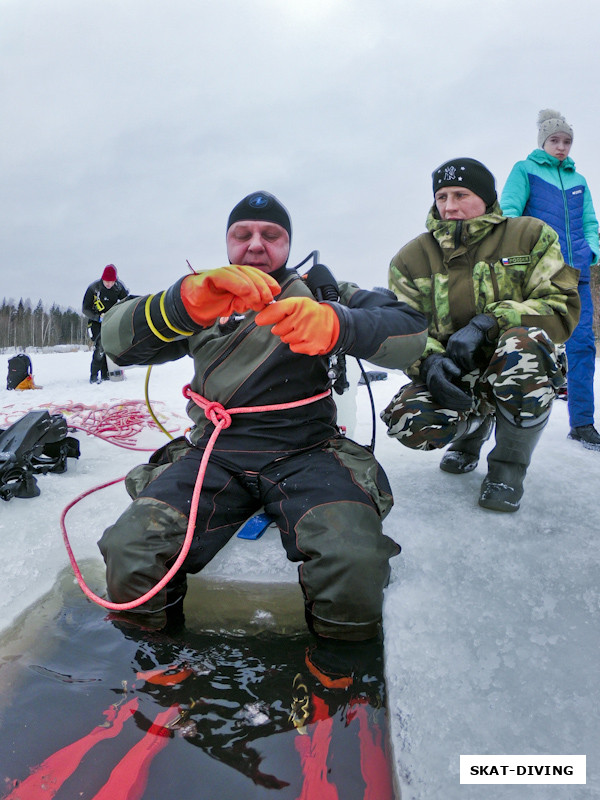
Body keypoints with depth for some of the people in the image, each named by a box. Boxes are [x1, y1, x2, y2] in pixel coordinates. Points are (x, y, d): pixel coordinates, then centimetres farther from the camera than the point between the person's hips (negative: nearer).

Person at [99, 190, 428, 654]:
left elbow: (410, 331, -5)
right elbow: (117, 338, -4)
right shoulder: (200, 296, 16)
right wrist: (188, 302, -26)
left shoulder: (321, 291, 13)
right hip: (213, 453, 2)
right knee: (129, 559, -24)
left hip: (304, 453, -1)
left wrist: (334, 323, -28)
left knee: (353, 572, -29)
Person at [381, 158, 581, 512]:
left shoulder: (531, 236, -2)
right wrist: (429, 360, -25)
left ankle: (509, 465, -13)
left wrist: (487, 324, -26)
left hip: (524, 374, -1)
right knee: (406, 420, -27)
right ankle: (476, 425, 13)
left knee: (522, 341, -37)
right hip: (453, 377, 2)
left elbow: (563, 307, -10)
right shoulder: (413, 258, 2)